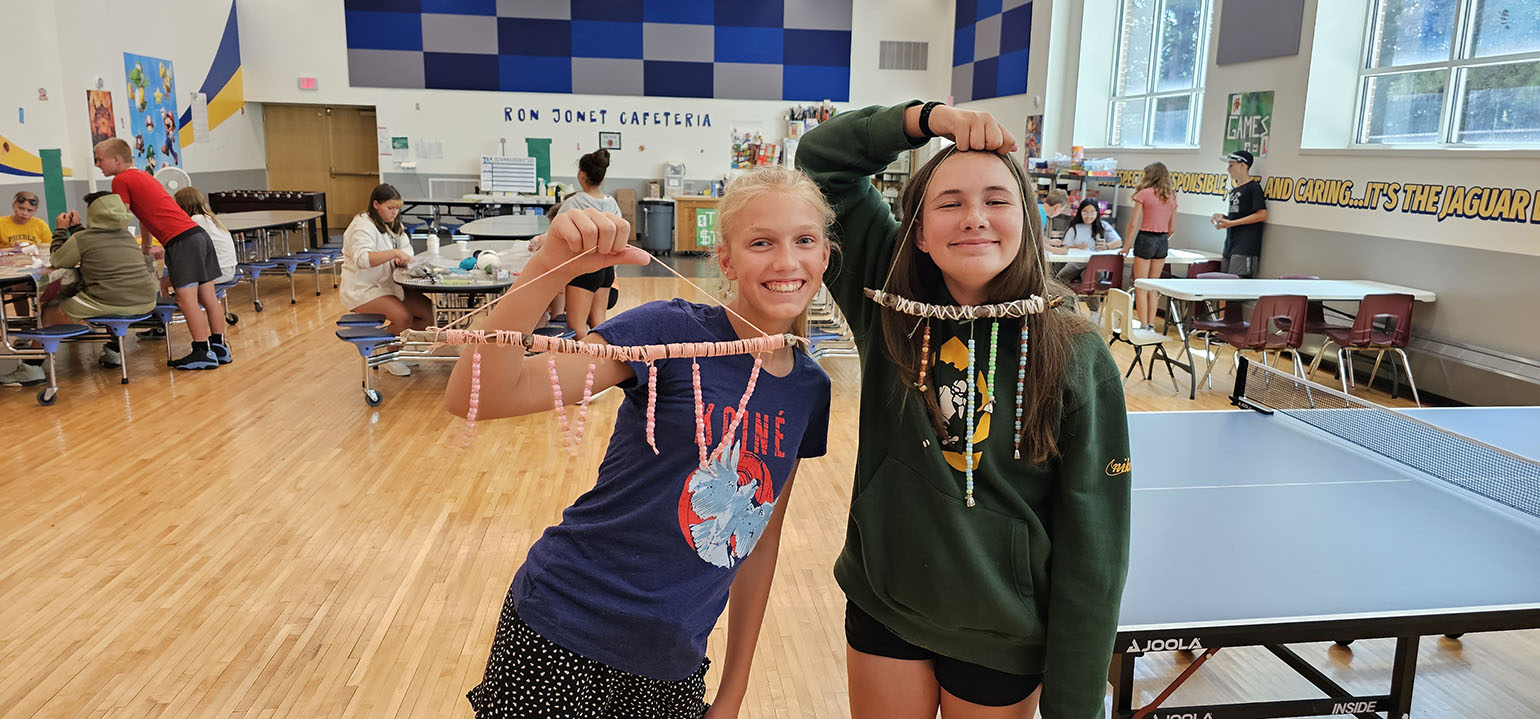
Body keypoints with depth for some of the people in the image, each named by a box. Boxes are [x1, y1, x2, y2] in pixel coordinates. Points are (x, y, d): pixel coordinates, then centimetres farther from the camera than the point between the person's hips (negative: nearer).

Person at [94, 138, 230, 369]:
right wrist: (146, 250, 42)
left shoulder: (121, 180, 0)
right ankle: (219, 348, 14)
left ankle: (202, 353, -8)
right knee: (208, 296, 9)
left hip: (181, 240, -9)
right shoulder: (142, 175, 26)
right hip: (199, 234, 9)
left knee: (186, 299, -8)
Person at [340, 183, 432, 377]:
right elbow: (362, 258, -31)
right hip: (362, 290, -8)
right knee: (403, 316, -29)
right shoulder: (363, 226, -15)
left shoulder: (392, 223, 13)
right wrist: (395, 253, -39)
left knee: (429, 312, -6)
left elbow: (406, 247, 11)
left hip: (389, 284, 9)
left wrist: (403, 258, -13)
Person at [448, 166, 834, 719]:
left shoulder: (809, 389, 0)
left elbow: (762, 539, 8)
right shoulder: (674, 332, -16)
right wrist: (549, 269, -39)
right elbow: (475, 399, -25)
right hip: (564, 640, -4)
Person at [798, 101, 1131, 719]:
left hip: (1002, 640, -1)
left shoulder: (1076, 359, -15)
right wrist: (928, 117, -16)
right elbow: (823, 157, -4)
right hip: (882, 608, 2)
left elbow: (1092, 548, -11)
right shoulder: (890, 311, -9)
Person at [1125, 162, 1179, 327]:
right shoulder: (1171, 197, 9)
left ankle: (1143, 326, -3)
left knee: (1141, 287, 0)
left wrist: (1127, 246, -2)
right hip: (1163, 241, 6)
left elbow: (1133, 223, -10)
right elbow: (1172, 228, 12)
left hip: (1146, 239, -5)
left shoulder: (1144, 193, -7)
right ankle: (1150, 325, 16)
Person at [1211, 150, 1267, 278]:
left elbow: (1262, 215, -14)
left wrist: (1232, 223, -15)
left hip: (1245, 248, -9)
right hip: (1230, 246, 9)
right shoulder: (1235, 190, 20)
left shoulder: (1253, 187, -6)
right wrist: (1223, 217, 8)